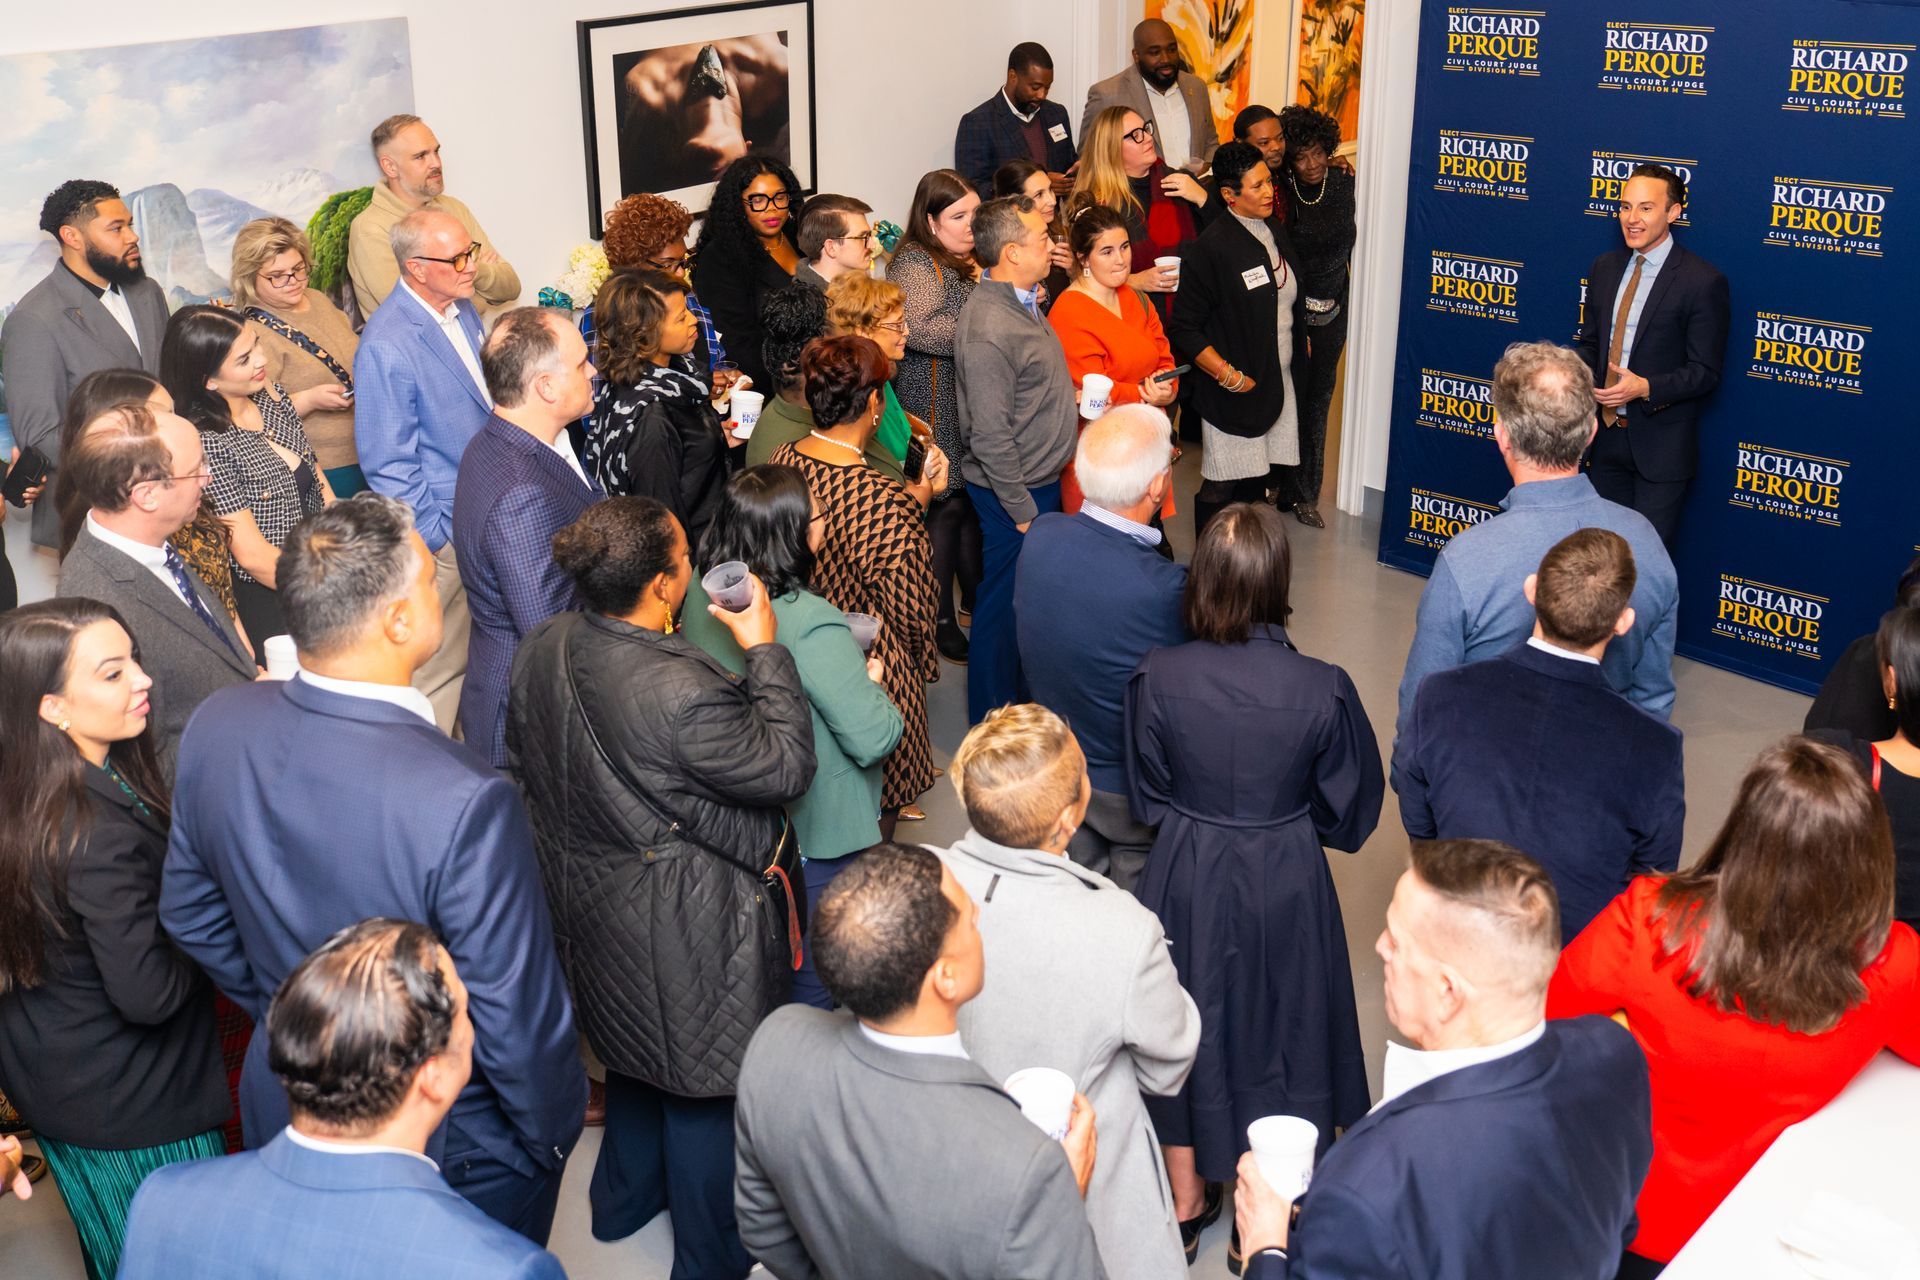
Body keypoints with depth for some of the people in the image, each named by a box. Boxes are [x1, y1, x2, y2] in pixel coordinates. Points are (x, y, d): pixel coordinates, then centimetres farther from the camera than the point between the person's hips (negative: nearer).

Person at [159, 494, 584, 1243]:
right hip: (454, 1144, -5)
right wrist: (554, 1132, -6)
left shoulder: (216, 730, -16)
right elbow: (518, 1018, -25)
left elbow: (191, 914, 2)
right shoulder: (465, 803, -36)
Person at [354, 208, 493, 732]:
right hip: (444, 537, -8)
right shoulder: (386, 346, -21)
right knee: (438, 670, 4)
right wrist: (438, 541, -16)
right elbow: (388, 464, -18)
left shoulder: (464, 308, 4)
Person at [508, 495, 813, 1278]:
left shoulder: (541, 650, -10)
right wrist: (763, 649, -18)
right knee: (706, 1083, 14)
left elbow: (525, 764, 5)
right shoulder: (683, 694, -35)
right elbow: (787, 768, -23)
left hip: (591, 903, 8)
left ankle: (623, 1199, 53)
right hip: (686, 928, -8)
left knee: (637, 1052, 30)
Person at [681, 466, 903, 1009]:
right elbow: (875, 739, -28)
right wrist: (873, 679, -9)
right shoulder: (813, 626, -33)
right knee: (815, 967, 15)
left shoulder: (703, 593, -10)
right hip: (817, 833, -8)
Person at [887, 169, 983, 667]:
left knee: (974, 498, 13)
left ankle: (974, 600, 28)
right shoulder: (916, 263, -13)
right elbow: (921, 329, -30)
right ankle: (940, 621, 6)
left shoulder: (966, 260, 15)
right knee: (946, 504, -4)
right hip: (937, 406, -8)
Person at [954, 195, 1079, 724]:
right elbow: (990, 436, -25)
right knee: (1004, 603, 4)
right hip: (1014, 491, -10)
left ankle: (1023, 701, 37)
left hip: (1042, 481, 10)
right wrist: (1021, 510, -20)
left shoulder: (1021, 302, 6)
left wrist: (1071, 398, 9)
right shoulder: (988, 328, -26)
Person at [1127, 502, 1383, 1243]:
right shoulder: (1322, 690, -22)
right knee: (1277, 1023, 21)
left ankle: (1185, 1202, 39)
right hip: (1285, 886, -1)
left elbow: (1147, 799, -5)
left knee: (1186, 1022, 22)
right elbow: (1350, 810, -7)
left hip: (1186, 883, 1)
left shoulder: (1158, 679, -20)